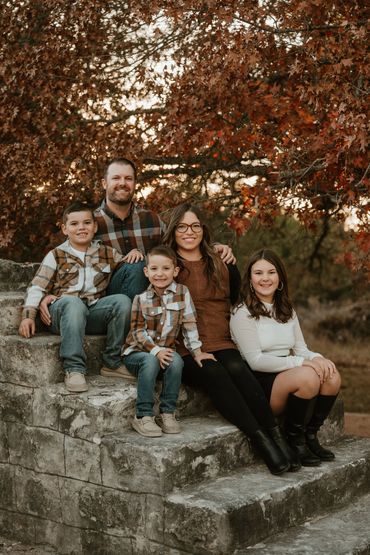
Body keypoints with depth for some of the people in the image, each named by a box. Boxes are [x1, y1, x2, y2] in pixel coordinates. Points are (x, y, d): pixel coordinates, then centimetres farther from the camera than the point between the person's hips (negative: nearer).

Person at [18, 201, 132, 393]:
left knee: (122, 300, -26)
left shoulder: (107, 254, 16)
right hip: (63, 313, -2)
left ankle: (112, 363, -13)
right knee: (73, 302, -37)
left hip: (95, 316, 3)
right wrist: (28, 316, -10)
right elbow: (36, 287, 4)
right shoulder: (56, 256, 9)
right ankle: (73, 368, -36)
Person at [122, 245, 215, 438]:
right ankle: (143, 416, -27)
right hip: (137, 352, -1)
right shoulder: (141, 299, -4)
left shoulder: (182, 293, -1)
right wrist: (155, 351, -23)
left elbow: (189, 325, 1)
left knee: (176, 361, -31)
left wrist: (197, 351, -4)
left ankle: (167, 413, -19)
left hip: (166, 351, 2)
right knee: (151, 361, -34)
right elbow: (138, 332, -9)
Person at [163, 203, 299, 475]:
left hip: (222, 344, 3)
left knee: (237, 369, -30)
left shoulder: (223, 267, 19)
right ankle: (261, 440, -35)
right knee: (213, 373, -33)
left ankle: (276, 435, -34)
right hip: (184, 350, -3)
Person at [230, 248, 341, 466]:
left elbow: (301, 349, 12)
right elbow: (256, 361, -14)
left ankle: (310, 436, -4)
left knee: (332, 376, -20)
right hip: (258, 383, -7)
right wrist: (301, 363, -19)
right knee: (308, 376, -31)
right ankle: (294, 441, -12)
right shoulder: (243, 313, -6)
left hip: (286, 375, 7)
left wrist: (316, 357, -13)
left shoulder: (287, 311, 18)